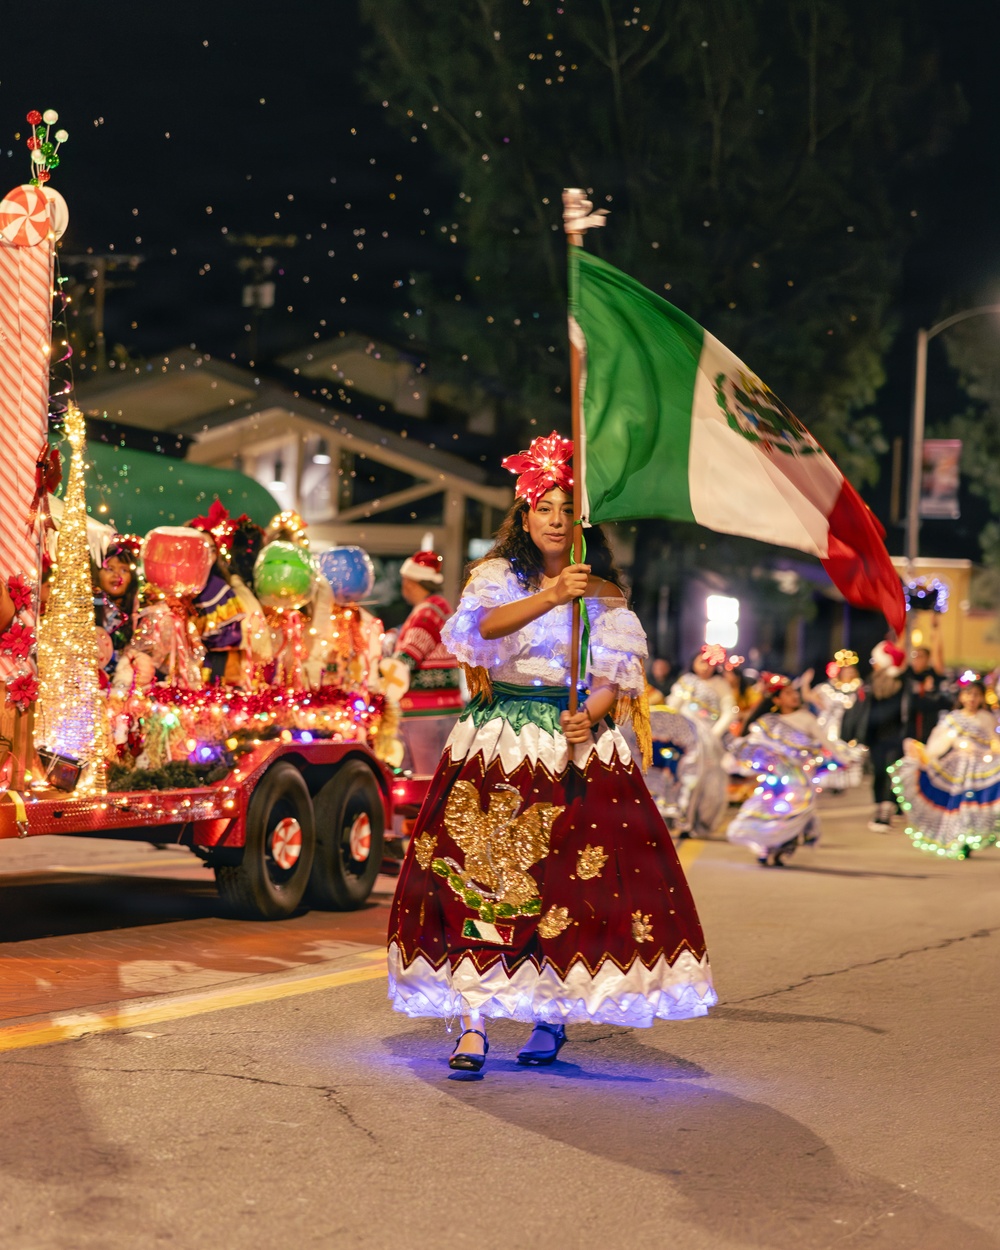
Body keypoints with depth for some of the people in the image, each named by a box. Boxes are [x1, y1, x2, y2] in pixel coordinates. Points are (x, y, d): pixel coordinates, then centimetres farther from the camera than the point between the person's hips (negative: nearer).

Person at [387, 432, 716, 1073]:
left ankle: (552, 1019, 9)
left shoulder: (606, 597, 11)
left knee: (567, 885, -5)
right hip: (499, 746, -1)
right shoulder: (496, 575, 6)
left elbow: (615, 678, 6)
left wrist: (588, 716, -15)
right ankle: (474, 1024, -10)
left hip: (580, 747, 1)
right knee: (481, 876, -10)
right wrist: (551, 596, -31)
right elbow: (488, 625, -15)